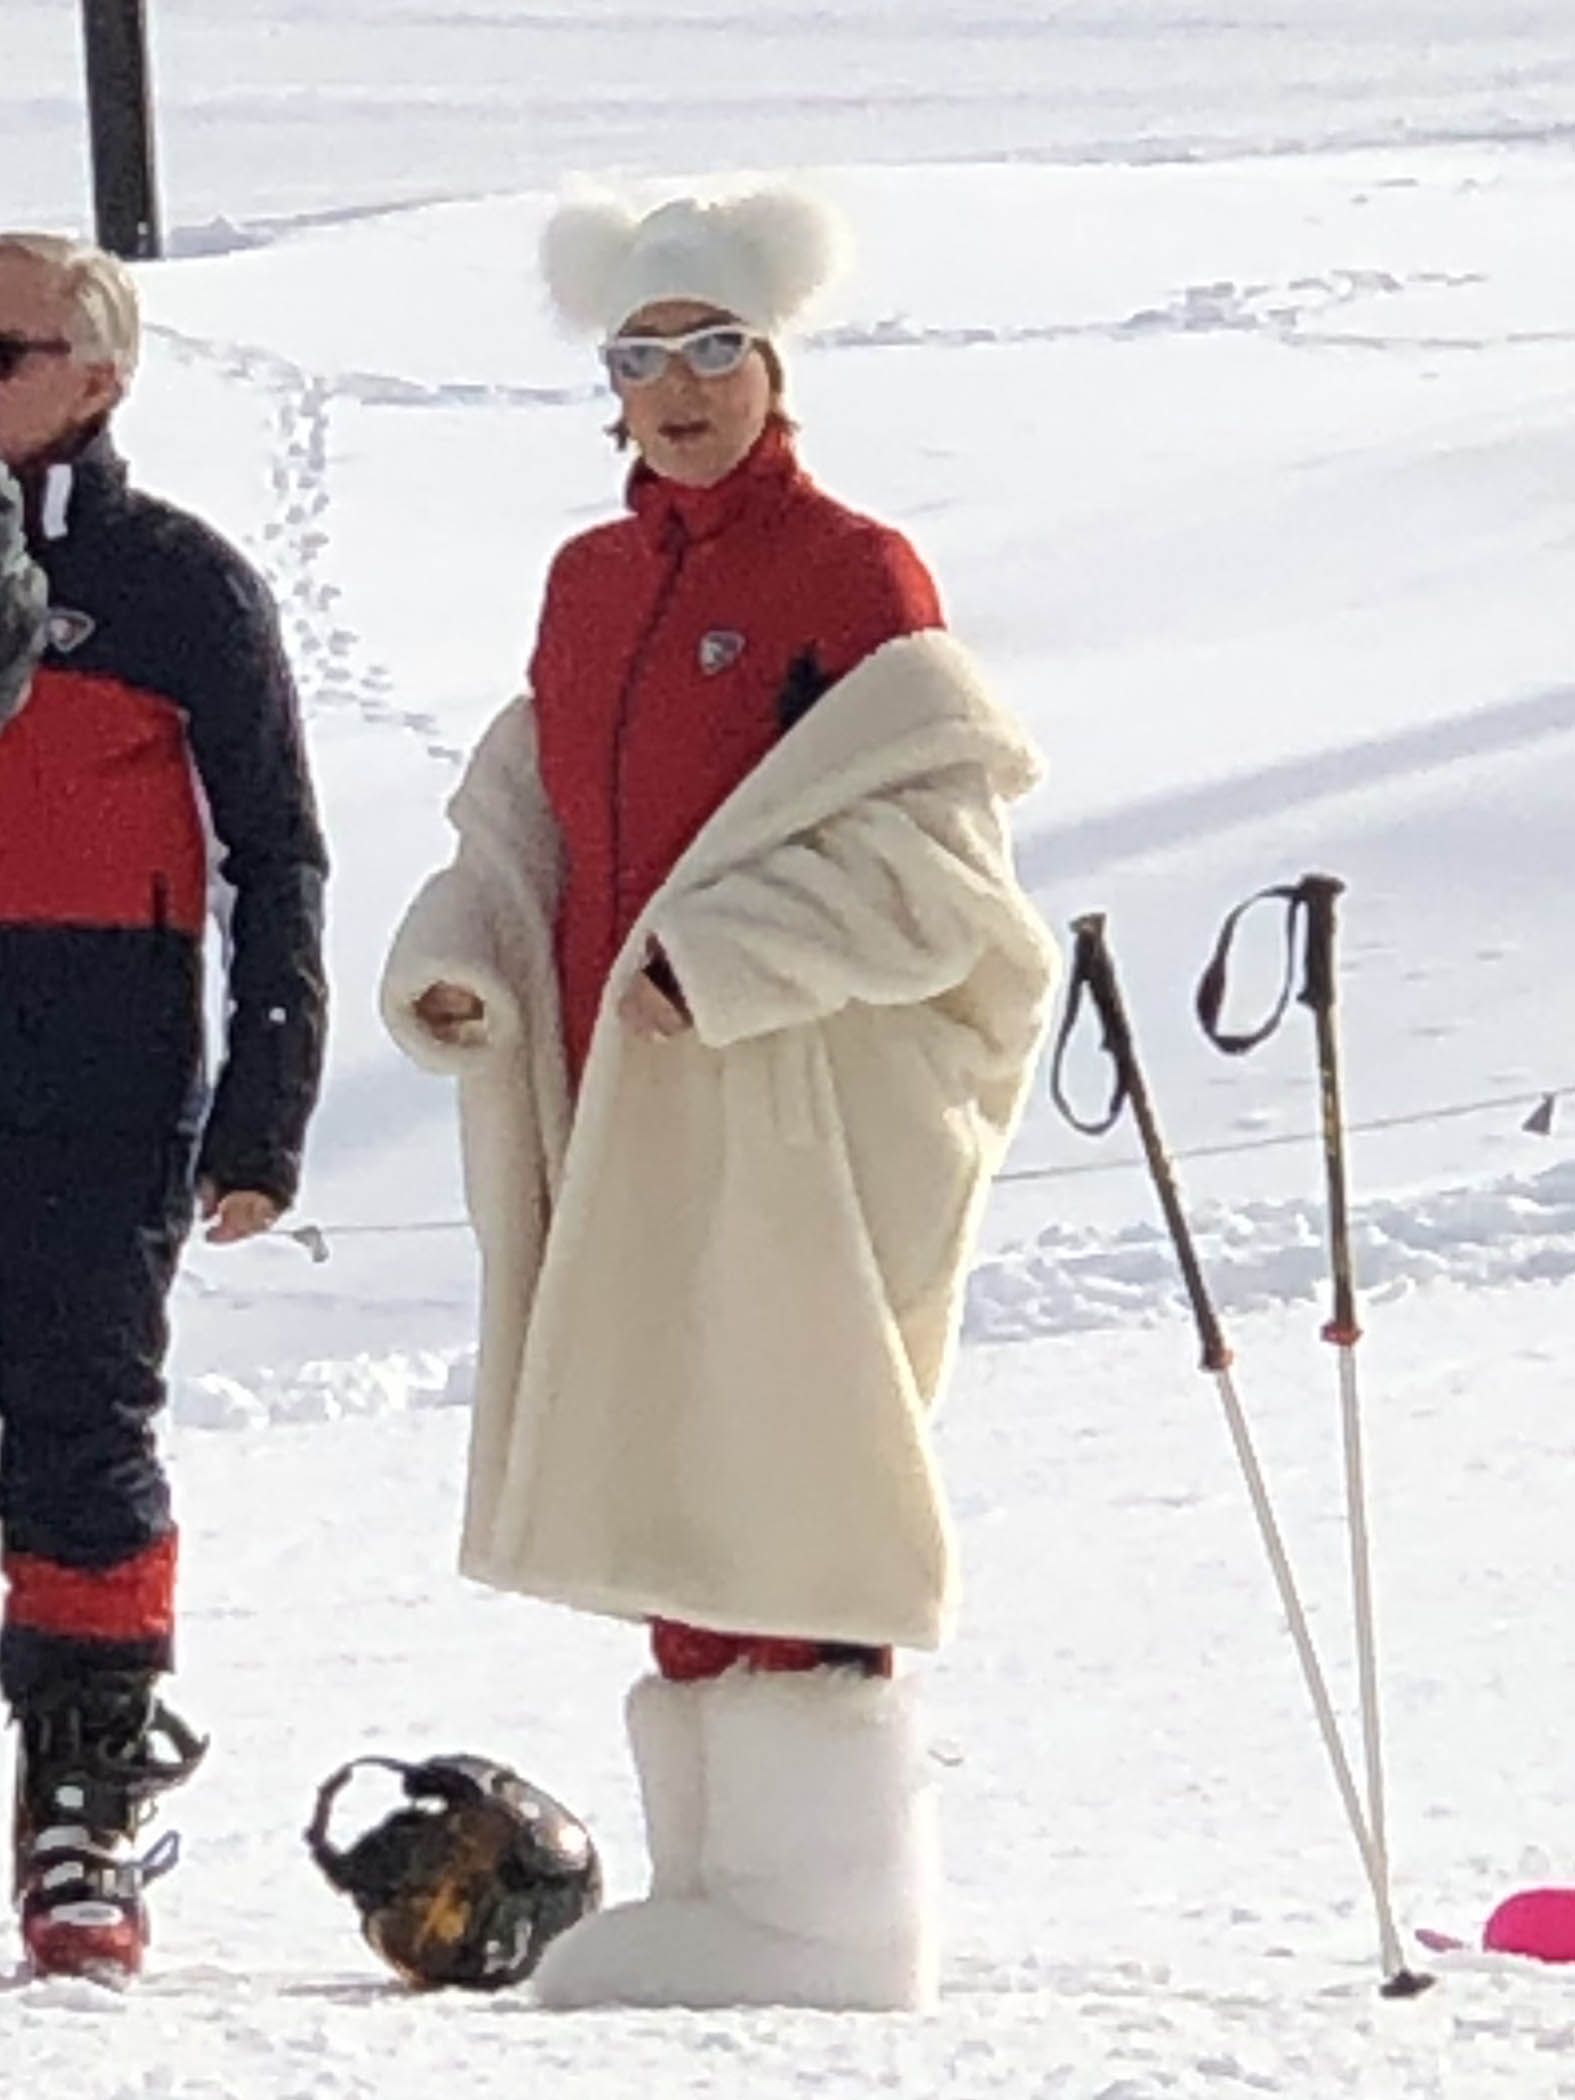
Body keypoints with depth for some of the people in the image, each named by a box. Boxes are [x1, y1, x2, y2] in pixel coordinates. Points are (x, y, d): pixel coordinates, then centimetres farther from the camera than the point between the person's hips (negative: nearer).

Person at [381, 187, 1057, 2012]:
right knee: (663, 1484, 9)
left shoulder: (849, 576, -6)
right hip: (622, 1096, 7)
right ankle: (714, 1871, 16)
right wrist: (458, 964, 1)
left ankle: (825, 1910, -6)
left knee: (784, 1493, -9)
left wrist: (726, 954, -19)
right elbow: (522, 821, 20)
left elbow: (931, 840, -11)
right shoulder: (587, 583, 15)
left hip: (800, 1101, -7)